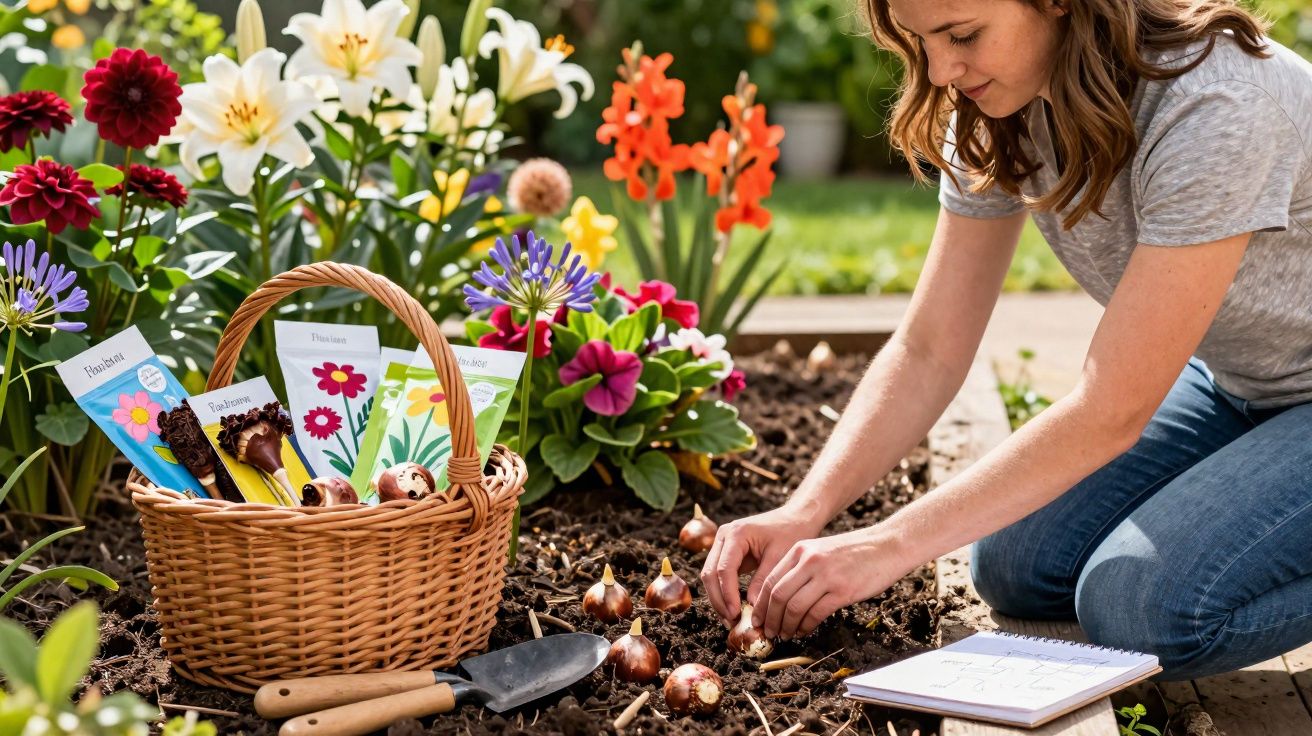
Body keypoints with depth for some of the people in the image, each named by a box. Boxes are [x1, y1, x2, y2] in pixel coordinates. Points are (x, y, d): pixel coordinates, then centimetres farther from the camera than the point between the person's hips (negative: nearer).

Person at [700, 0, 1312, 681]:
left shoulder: (1213, 107, -33)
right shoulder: (989, 115, -11)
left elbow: (1112, 411, -32)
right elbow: (928, 352, -8)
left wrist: (892, 546, -32)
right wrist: (803, 514, -22)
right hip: (1227, 382, 7)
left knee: (1148, 605, -26)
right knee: (1016, 566, -7)